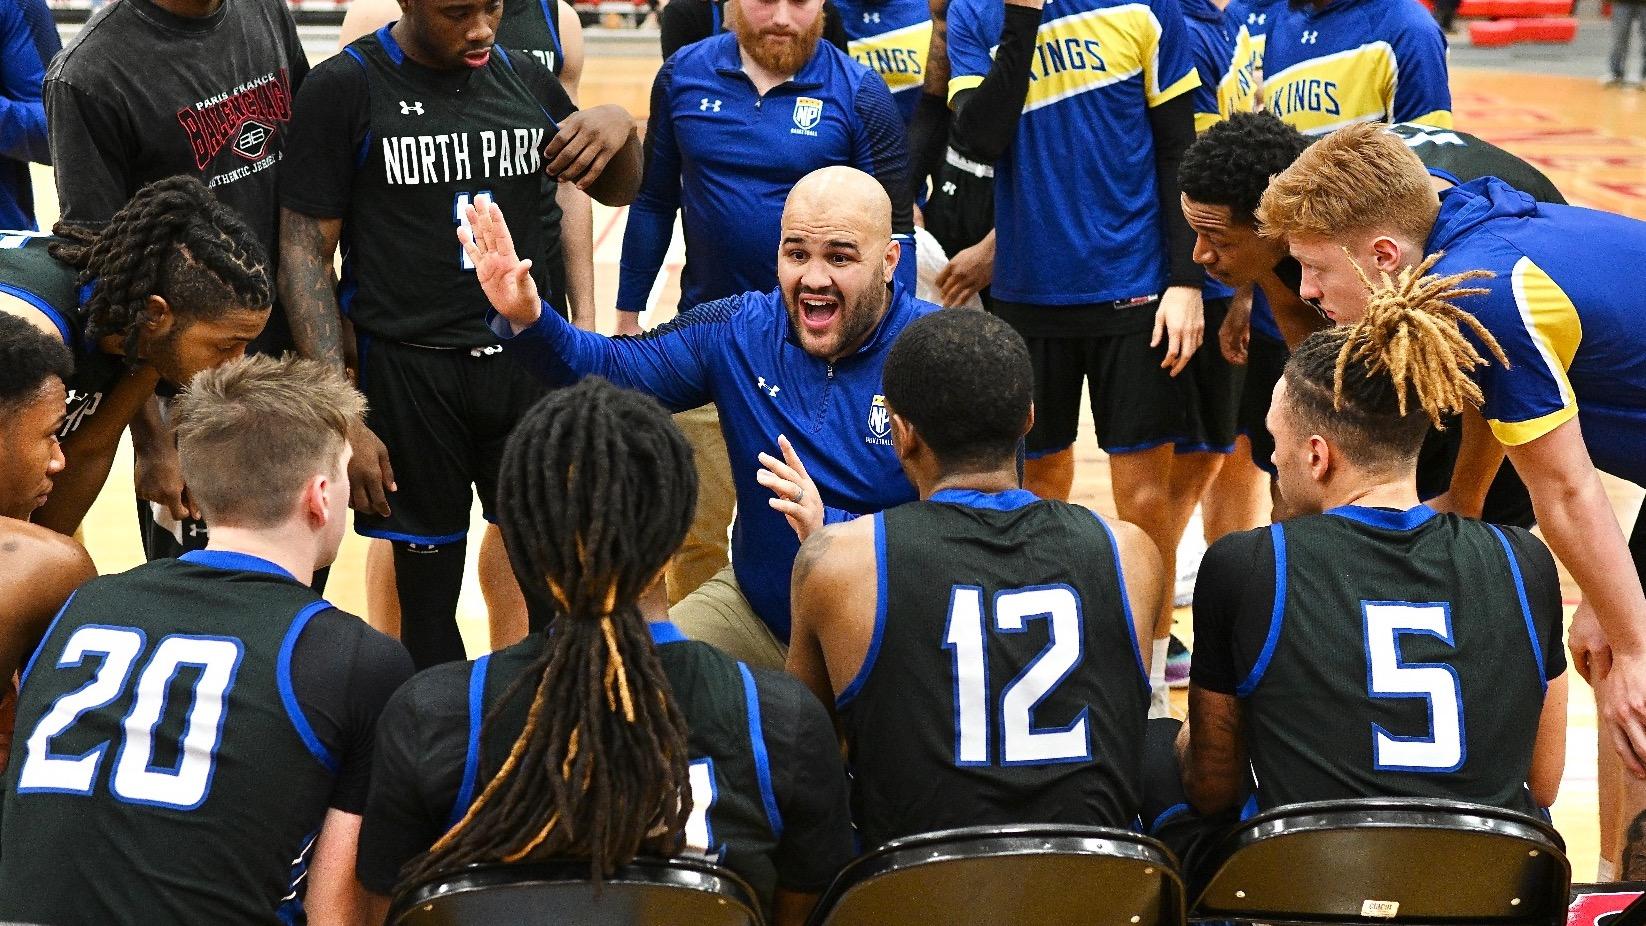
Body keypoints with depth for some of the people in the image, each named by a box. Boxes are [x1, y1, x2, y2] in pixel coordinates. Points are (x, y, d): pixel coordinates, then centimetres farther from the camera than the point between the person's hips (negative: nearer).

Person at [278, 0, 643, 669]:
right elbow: (304, 249, -6)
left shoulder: (527, 79, 7)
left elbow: (616, 190, 21)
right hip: (407, 374, -3)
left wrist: (619, 126, -3)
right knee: (427, 594, 6)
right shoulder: (345, 85, -5)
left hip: (527, 364, 3)